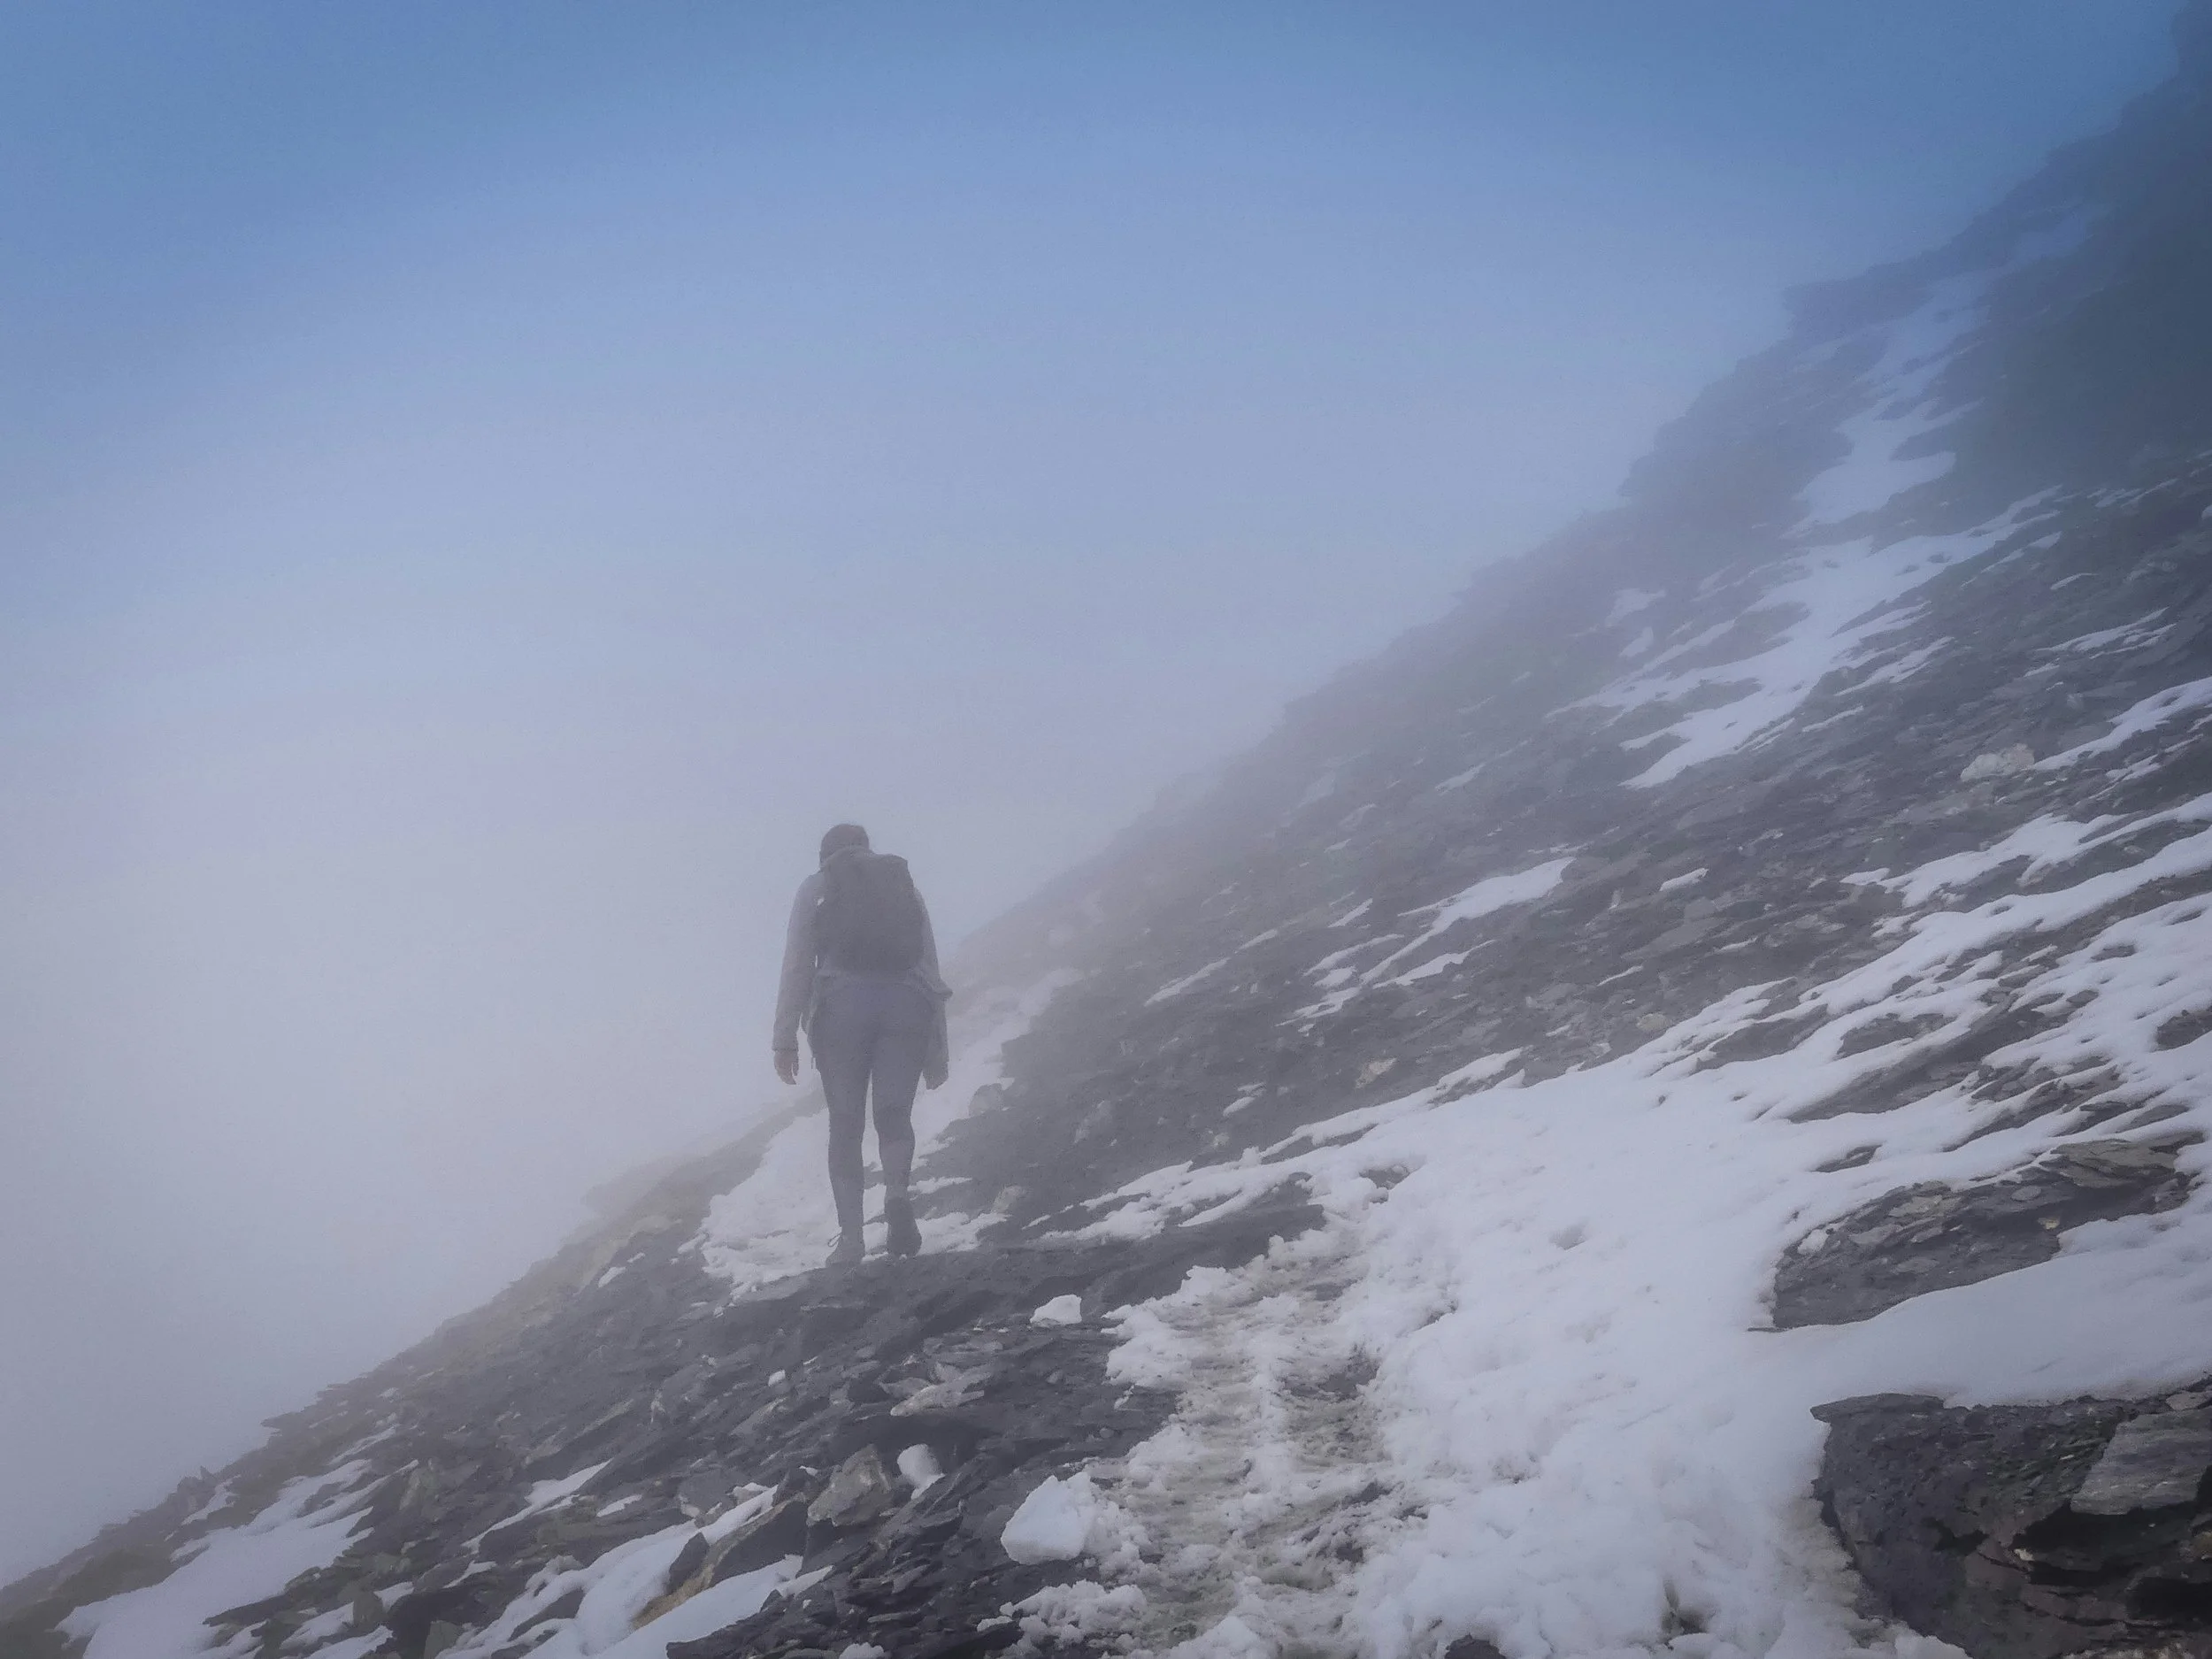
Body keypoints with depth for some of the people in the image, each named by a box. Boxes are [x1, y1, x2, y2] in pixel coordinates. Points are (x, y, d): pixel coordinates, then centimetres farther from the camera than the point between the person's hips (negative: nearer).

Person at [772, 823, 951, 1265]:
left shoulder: (816, 888, 16)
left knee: (845, 1125, 6)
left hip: (842, 1003, -1)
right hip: (907, 1004, 1)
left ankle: (851, 1236, -3)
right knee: (894, 1115, 6)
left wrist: (785, 1039, 4)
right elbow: (931, 970, 18)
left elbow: (797, 966, 5)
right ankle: (898, 1192, -24)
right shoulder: (905, 885, 23)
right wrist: (937, 1050, 19)